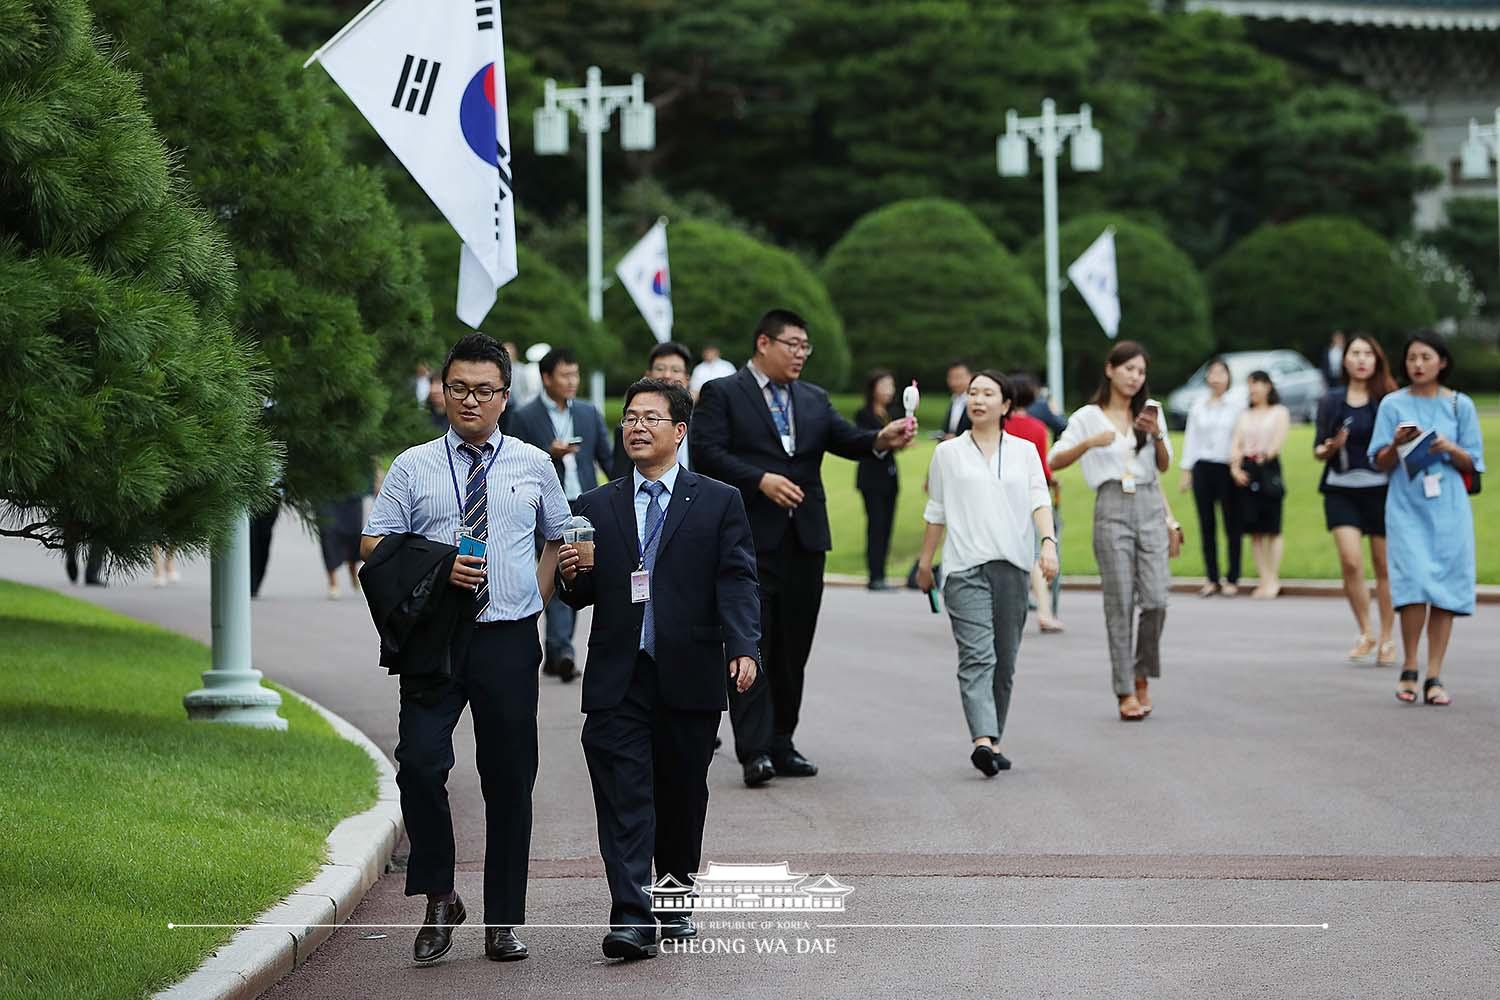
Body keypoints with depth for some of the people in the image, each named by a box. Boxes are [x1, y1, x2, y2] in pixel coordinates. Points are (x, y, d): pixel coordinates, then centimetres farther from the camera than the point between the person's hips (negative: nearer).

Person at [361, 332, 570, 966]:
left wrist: (539, 598, 7)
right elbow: (373, 545, 2)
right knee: (421, 764, -17)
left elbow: (560, 535, 21)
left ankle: (504, 923, 12)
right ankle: (438, 899, -1)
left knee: (510, 780, 4)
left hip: (510, 641, 1)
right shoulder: (413, 468, 5)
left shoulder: (533, 466, 8)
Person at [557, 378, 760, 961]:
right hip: (618, 679, 1)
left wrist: (743, 647, -16)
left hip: (689, 677, 0)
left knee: (682, 797, 9)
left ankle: (676, 901, 26)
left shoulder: (719, 502, 7)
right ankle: (632, 918, -14)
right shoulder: (595, 507, 12)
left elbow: (737, 582, -2)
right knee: (623, 796, -9)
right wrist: (571, 576, -9)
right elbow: (581, 597, 14)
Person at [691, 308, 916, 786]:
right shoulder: (721, 394, 2)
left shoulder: (814, 400, 18)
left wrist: (880, 440, -17)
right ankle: (755, 751, -12)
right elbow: (706, 451, -10)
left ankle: (780, 744, 15)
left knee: (793, 648, 8)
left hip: (804, 541, 6)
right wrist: (761, 480, -19)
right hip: (751, 540, -6)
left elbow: (845, 439, 4)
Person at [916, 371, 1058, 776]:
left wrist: (1048, 542, -13)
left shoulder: (1024, 451, 12)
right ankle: (982, 740, -29)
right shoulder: (948, 453, 10)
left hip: (1012, 565, 2)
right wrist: (925, 562, 13)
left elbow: (1039, 500, 3)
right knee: (977, 655, -16)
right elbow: (936, 512, 14)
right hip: (965, 565, -2)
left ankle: (993, 743, 14)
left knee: (1004, 660, 6)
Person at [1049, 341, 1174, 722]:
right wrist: (1089, 443, -16)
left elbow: (1164, 465, 14)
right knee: (1120, 602, -4)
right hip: (1112, 507, -2)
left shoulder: (1149, 411, 14)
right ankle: (1125, 691, 0)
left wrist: (1156, 434, -4)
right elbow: (1055, 461, -1)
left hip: (1150, 505, 2)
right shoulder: (1088, 417, 6)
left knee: (1156, 598, -7)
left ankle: (1142, 676, 14)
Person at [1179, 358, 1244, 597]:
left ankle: (1232, 579, 5)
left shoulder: (1236, 407, 2)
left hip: (1227, 469, -3)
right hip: (1203, 468, 3)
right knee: (1206, 525, 4)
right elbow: (1191, 440, 11)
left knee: (1231, 525, -2)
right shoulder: (1197, 408, 10)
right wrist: (1186, 471, 7)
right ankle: (1212, 579, 10)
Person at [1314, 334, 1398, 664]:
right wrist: (1330, 448, -11)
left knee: (1384, 566, 4)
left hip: (1381, 489, -1)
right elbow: (1319, 450, 11)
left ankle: (1387, 640, 16)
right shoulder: (1332, 401, 7)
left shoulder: (1388, 400, 0)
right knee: (1351, 561, -12)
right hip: (1341, 491, 1)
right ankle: (1366, 634, 4)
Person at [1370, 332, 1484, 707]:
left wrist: (1451, 449, -13)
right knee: (1414, 582, -14)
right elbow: (1381, 464, 7)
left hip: (1448, 508, 1)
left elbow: (1472, 464, 7)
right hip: (1406, 507, -1)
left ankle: (1434, 677, 1)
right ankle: (1409, 670, -1)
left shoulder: (1460, 405, 6)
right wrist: (1397, 443, -13)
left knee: (1445, 590, -3)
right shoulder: (1393, 405, 5)